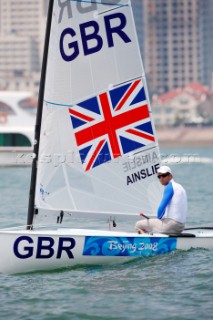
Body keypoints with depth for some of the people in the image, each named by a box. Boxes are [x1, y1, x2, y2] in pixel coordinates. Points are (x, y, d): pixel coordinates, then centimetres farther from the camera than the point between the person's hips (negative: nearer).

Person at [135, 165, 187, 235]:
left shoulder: (169, 187, -9)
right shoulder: (180, 187, 19)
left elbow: (161, 208, -16)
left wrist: (158, 218, 3)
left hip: (171, 224, -10)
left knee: (138, 225, 0)